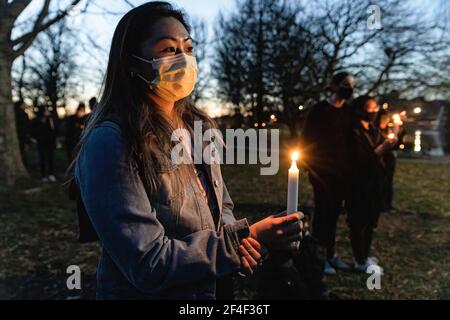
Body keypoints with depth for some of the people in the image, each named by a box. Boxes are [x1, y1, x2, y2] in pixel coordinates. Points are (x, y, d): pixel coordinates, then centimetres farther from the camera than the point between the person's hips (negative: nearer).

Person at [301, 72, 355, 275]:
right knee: (323, 212, -1)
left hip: (341, 172, 6)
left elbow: (349, 139, 17)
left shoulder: (347, 112, 11)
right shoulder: (320, 110, -7)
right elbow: (307, 139, -8)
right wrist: (310, 167, -13)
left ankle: (330, 254, 22)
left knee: (334, 212, 11)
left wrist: (348, 167, 9)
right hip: (322, 171, -6)